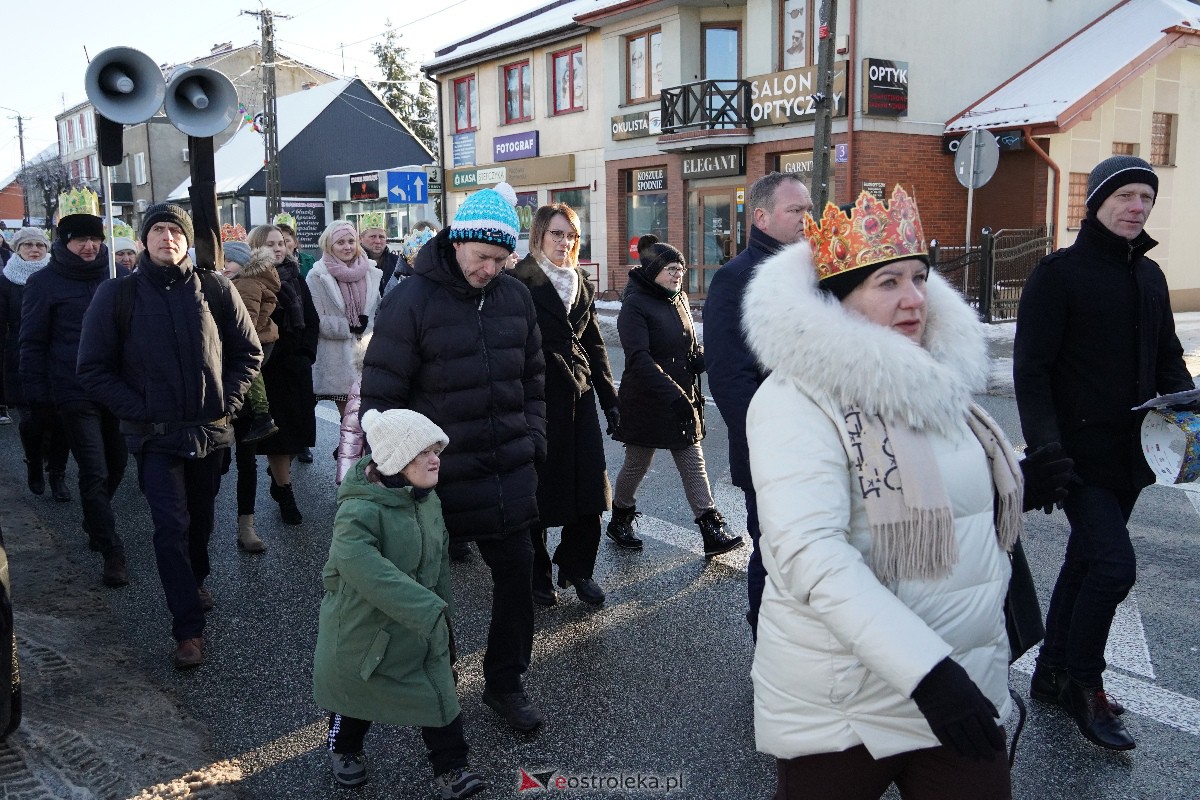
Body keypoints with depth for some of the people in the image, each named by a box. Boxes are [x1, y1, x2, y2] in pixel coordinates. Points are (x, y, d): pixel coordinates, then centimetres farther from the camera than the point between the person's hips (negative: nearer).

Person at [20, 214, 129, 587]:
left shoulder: (114, 276, 9)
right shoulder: (44, 282, -2)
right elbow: (32, 343, -2)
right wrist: (37, 396, -5)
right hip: (75, 393, -4)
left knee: (116, 462, 14)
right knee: (95, 473, -5)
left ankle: (95, 525, 39)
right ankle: (111, 552, 5)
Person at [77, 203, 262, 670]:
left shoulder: (215, 290, -1)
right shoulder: (118, 295, -3)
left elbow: (248, 352, 6)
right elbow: (93, 368, 0)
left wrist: (226, 400, -5)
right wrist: (137, 408, -9)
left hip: (210, 429, 2)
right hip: (154, 434, -2)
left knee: (201, 518, 17)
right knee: (172, 526, -8)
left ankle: (194, 580, 44)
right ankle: (188, 627, 0)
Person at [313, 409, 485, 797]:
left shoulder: (429, 499, -4)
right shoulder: (359, 511, -31)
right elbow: (365, 569, -43)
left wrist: (443, 605, 15)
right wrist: (428, 609, -46)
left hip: (423, 631, 5)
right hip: (364, 629, -5)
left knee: (440, 692, 7)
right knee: (357, 692, 19)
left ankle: (451, 769, 24)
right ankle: (344, 749, 48)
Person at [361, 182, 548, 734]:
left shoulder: (515, 296, 4)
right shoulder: (411, 300, -13)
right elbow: (380, 392, -10)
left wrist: (533, 437, 7)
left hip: (509, 473, 5)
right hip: (437, 474, -4)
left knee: (517, 576, 11)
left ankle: (505, 683, 31)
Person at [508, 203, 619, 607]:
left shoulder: (581, 284, 14)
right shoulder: (519, 282, -7)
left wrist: (609, 399, 15)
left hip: (579, 395, 6)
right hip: (537, 398, -6)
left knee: (589, 486, 4)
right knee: (539, 489, 4)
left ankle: (578, 569, 22)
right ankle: (536, 574, 22)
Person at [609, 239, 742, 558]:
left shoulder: (679, 299, 9)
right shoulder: (635, 305, -14)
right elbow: (639, 358, -24)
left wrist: (705, 359, -8)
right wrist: (673, 393, -33)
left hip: (683, 400, 6)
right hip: (645, 401, -6)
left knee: (694, 464, 4)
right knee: (637, 464, 9)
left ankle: (713, 532, 4)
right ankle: (620, 521, 30)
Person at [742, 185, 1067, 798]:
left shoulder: (932, 377, 6)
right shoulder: (797, 399, -18)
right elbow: (810, 553, -29)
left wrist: (1012, 491, 9)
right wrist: (927, 671, -32)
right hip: (844, 708, -6)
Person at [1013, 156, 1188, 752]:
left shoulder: (1149, 276, 13)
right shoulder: (1058, 274, -8)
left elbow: (1168, 359, 20)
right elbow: (1030, 367, -13)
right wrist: (1045, 446, -22)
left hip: (1129, 454, 7)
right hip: (1080, 452, -7)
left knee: (1086, 560, 15)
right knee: (1115, 565, -14)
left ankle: (1052, 673, 29)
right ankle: (1083, 684, 7)